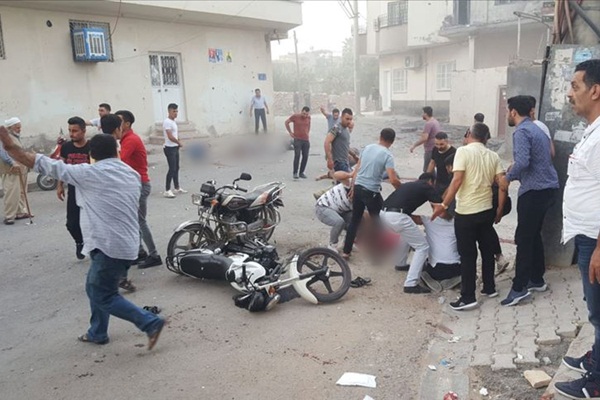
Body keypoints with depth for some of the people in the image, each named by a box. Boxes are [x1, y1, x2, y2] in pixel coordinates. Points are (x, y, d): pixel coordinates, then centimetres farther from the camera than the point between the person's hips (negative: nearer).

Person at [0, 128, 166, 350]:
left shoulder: (89, 173, -10)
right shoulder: (133, 175, 9)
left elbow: (48, 165, -7)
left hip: (110, 247, -8)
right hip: (126, 244, 8)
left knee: (104, 297, 3)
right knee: (95, 287, 24)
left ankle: (151, 323, 0)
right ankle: (97, 333, 35)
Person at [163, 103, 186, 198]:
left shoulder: (174, 122, 15)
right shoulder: (167, 122, -15)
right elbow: (170, 137, -22)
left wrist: (178, 143, 6)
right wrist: (179, 143, -9)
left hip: (175, 148, 10)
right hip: (170, 148, -10)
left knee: (176, 168, 14)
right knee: (172, 169, -11)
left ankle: (177, 188, 24)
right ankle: (167, 190, -8)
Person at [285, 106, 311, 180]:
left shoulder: (308, 118, 6)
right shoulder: (295, 116, -6)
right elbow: (286, 122, 7)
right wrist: (290, 132, 5)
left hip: (306, 140, 4)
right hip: (297, 139, -4)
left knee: (305, 156, 2)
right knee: (297, 155, -12)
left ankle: (301, 172, 13)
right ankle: (295, 173, -5)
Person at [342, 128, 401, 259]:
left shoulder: (367, 148, 8)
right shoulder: (388, 155, -11)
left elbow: (356, 170, 11)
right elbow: (393, 180, -19)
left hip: (358, 188, 6)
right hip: (371, 192, -6)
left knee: (355, 220, 16)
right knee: (379, 221, 12)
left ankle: (346, 251, 20)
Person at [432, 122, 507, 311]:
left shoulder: (463, 151, -10)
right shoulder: (493, 156, 7)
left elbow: (457, 180, -20)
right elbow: (503, 185, 2)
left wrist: (444, 205, -16)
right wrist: (500, 210, 11)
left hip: (466, 212, -6)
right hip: (487, 210, 6)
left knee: (467, 255, -1)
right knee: (487, 250, 19)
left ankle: (468, 297, 2)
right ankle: (489, 288, 30)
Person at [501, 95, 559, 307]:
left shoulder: (522, 132, -13)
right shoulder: (536, 129, 17)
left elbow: (522, 163, -26)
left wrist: (508, 177, -10)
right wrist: (515, 171, 17)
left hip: (534, 191, -10)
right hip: (547, 188, 10)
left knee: (524, 238, -5)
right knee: (534, 235, 18)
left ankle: (519, 287, -2)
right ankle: (537, 279, 26)